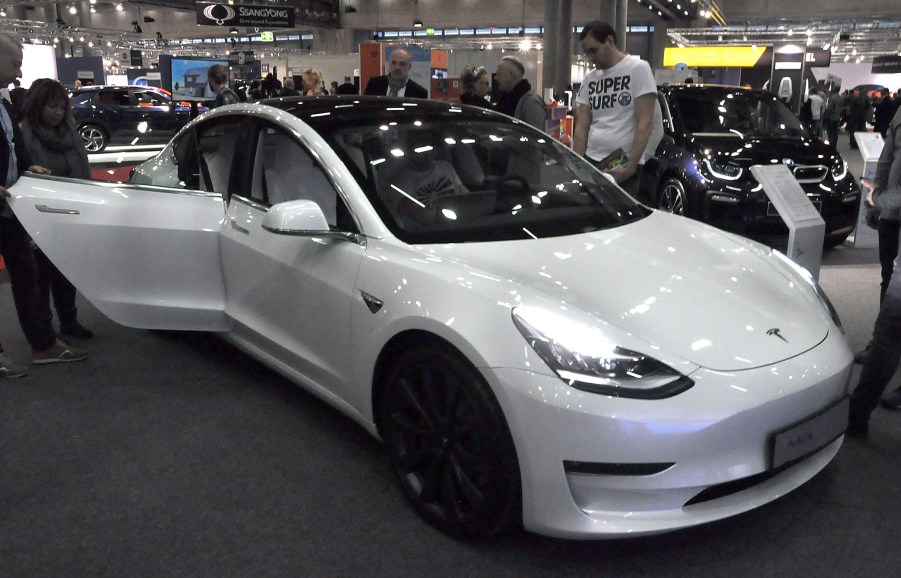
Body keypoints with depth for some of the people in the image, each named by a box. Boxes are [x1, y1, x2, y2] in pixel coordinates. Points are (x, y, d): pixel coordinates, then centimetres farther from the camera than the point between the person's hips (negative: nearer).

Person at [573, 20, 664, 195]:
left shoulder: (638, 68, -3)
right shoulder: (589, 79, 13)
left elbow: (645, 123, -10)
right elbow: (581, 127, 11)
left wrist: (630, 167, -17)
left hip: (623, 165, -5)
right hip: (591, 161, 5)